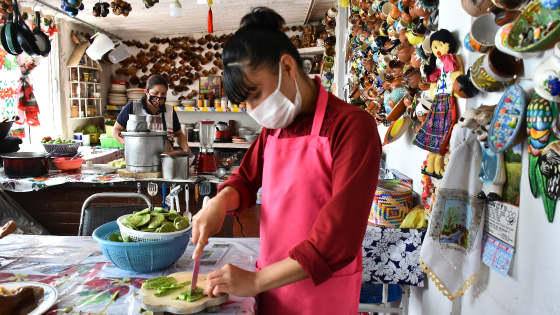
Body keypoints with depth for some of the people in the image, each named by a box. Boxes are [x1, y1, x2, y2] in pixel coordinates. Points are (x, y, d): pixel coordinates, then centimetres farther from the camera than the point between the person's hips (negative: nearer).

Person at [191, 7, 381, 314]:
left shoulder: (351, 126, -19)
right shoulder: (274, 126, 4)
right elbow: (247, 178, 15)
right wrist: (220, 201, -8)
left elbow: (339, 238, -24)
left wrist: (256, 280, -21)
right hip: (271, 283, 6)